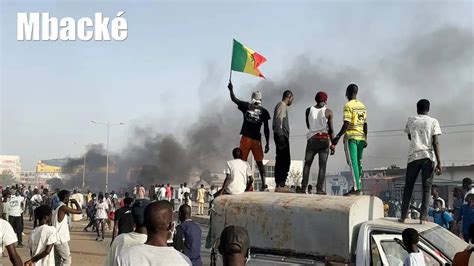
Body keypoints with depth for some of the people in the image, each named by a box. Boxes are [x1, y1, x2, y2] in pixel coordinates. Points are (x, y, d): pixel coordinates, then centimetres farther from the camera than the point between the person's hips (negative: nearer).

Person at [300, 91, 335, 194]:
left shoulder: (309, 110, 4)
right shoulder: (328, 112, -1)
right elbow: (331, 130, -2)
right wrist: (333, 144, 3)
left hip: (312, 139, 2)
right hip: (324, 139, -2)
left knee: (307, 164, 8)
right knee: (322, 165, 0)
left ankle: (303, 187, 0)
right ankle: (319, 189, -6)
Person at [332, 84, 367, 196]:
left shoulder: (348, 106, -9)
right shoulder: (362, 106, 13)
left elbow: (346, 124, -16)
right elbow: (365, 124, 14)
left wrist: (338, 137, -13)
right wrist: (365, 139, 19)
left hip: (351, 137, -7)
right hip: (361, 138, 7)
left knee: (352, 163, -9)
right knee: (358, 162, 12)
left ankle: (357, 188, -14)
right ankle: (358, 187, 14)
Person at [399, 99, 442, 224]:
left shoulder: (411, 120, 11)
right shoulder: (433, 121, 4)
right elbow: (435, 143, -4)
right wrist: (439, 163, -5)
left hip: (413, 156, 2)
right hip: (428, 157, -1)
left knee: (408, 187, 8)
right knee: (426, 188, 5)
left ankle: (403, 216, 5)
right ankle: (423, 216, -4)